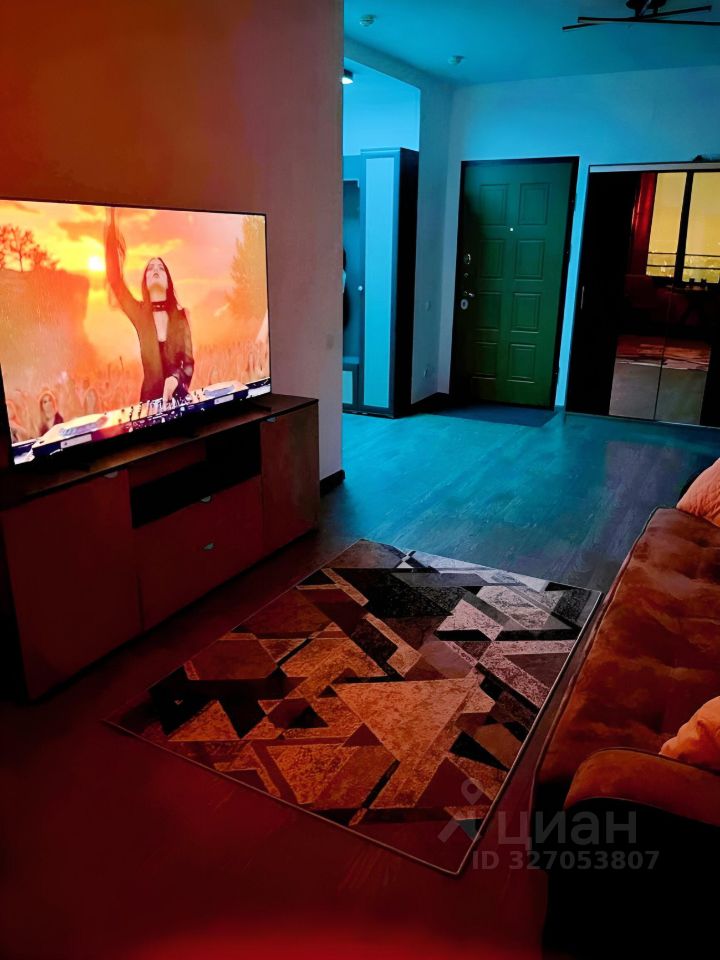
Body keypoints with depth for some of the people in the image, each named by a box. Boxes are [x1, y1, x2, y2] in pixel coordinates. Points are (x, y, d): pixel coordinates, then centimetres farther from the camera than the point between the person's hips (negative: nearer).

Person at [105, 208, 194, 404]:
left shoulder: (180, 315, 7)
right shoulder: (139, 313, 6)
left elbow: (189, 362, 3)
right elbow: (114, 279, -6)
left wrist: (175, 379, -19)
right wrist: (111, 225, -10)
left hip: (179, 396, 1)